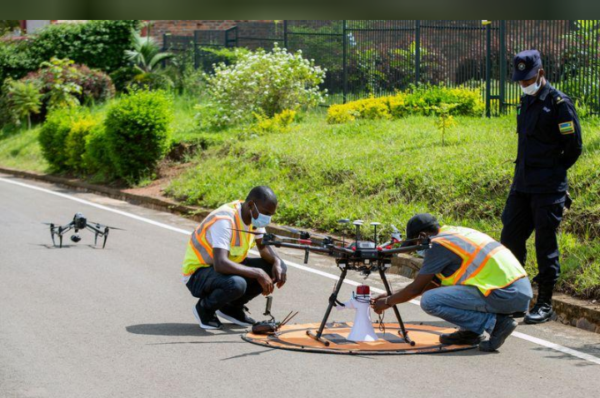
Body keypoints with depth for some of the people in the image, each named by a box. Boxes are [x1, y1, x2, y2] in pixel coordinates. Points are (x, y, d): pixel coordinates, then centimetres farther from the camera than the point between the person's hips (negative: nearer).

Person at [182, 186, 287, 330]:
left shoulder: (255, 215, -4)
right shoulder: (225, 220, -30)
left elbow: (264, 247, 8)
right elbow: (220, 264, -40)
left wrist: (277, 262, -14)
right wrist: (258, 273, -38)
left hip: (228, 266, 8)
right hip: (198, 272, -8)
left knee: (276, 268, -6)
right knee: (236, 284, -39)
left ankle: (233, 307, 9)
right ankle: (205, 308, -6)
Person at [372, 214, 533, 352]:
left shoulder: (438, 245, -6)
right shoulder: (454, 232, 22)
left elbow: (416, 289, -1)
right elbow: (434, 283, 29)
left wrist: (388, 302, 16)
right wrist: (392, 296, 32)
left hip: (505, 295, -9)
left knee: (430, 301, -10)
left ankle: (494, 322, -10)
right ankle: (470, 332, 16)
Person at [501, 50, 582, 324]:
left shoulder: (559, 103, -10)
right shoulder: (526, 102, 14)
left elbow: (574, 146, -8)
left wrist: (554, 171, 0)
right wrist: (526, 170, 14)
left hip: (548, 188, -8)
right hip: (522, 185, 8)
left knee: (545, 244, -3)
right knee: (510, 239, 9)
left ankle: (545, 304, 4)